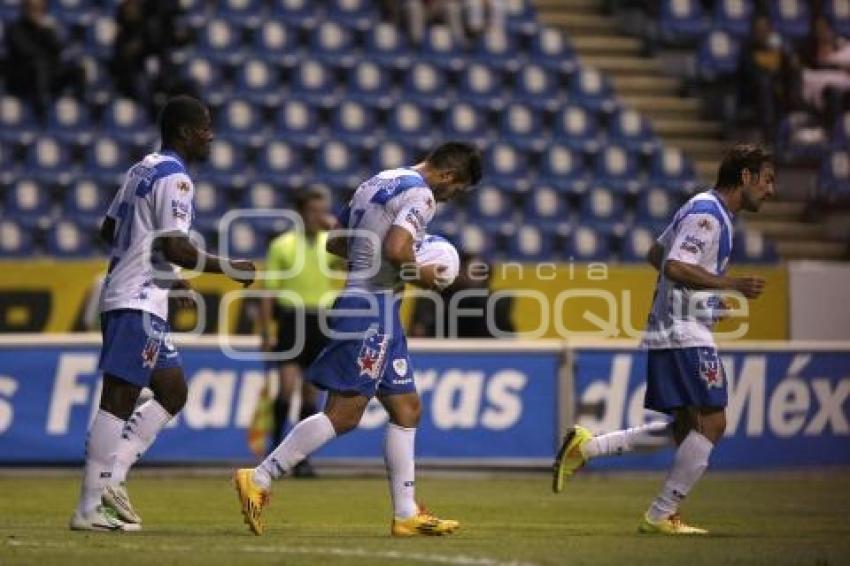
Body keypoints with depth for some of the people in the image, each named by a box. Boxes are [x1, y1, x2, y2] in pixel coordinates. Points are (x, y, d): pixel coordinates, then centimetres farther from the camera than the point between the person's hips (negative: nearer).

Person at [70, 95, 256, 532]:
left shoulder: (143, 170, 17)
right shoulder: (174, 179, -12)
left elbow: (109, 229, 24)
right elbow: (176, 247, -21)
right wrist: (229, 268, -11)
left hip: (120, 297, 10)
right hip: (138, 304, -10)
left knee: (173, 392, 14)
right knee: (118, 400, -9)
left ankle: (110, 479, 6)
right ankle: (90, 508, -9)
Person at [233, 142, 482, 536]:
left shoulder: (379, 183, 18)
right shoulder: (420, 195, -11)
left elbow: (334, 242, 22)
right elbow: (395, 250, -26)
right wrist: (420, 275, -9)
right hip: (374, 308, -10)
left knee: (406, 409, 11)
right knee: (344, 414, -10)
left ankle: (406, 514, 11)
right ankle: (258, 480, -9)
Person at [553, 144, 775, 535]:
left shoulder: (706, 210, 17)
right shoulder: (707, 214, -14)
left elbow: (657, 253, 28)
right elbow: (675, 266, -25)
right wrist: (733, 285, -26)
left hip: (669, 335, 10)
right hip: (685, 336, -10)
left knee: (685, 429, 13)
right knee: (711, 423, -8)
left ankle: (586, 446, 10)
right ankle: (661, 516, -4)